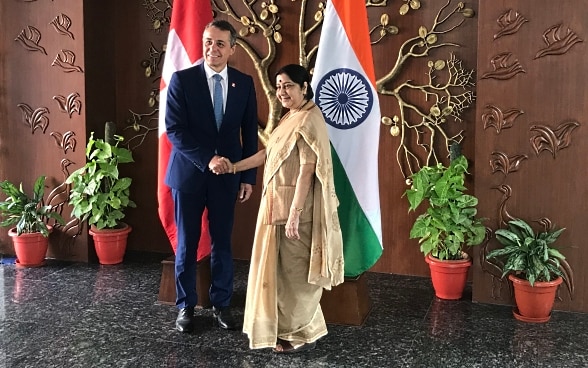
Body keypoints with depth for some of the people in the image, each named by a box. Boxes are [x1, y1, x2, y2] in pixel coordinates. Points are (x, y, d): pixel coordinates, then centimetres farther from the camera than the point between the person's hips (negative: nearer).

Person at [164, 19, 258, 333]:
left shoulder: (244, 83, 2)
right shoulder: (182, 79, -6)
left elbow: (250, 133, 6)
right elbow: (174, 129, -11)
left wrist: (248, 176, 3)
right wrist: (207, 159, -20)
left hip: (226, 175, 2)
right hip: (189, 173, -2)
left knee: (222, 243, 10)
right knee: (187, 244, 8)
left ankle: (221, 304, 24)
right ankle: (185, 306, 22)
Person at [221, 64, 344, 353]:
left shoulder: (308, 120, -17)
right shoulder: (291, 118, 13)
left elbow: (307, 171, -22)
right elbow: (270, 153, 19)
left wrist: (294, 214, -24)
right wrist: (234, 167, 19)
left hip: (294, 207, -10)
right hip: (278, 204, 10)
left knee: (295, 269, 1)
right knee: (282, 267, 17)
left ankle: (303, 335, 16)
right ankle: (290, 327, 31)